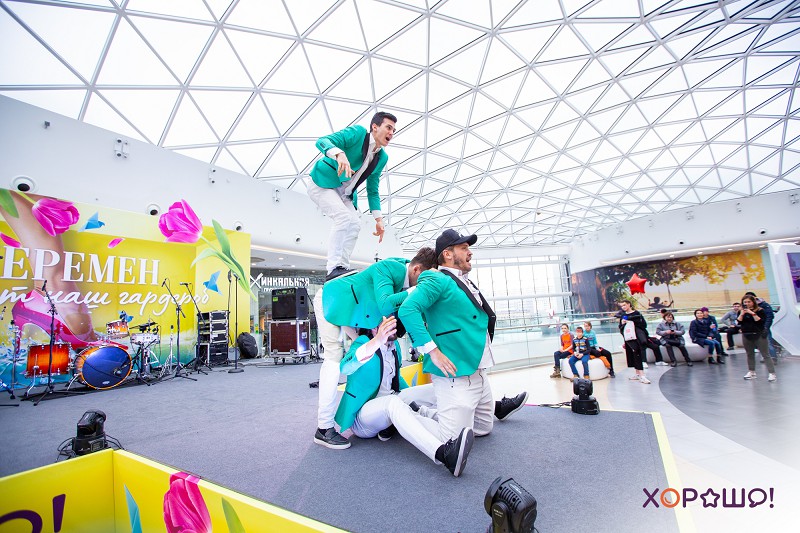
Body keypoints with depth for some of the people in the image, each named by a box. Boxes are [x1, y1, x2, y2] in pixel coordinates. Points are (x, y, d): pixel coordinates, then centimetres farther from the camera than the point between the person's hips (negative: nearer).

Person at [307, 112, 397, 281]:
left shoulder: (382, 158, 5)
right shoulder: (357, 132, -13)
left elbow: (372, 190, 10)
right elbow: (322, 141, -25)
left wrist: (378, 219, 1)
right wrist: (339, 154, -47)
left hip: (344, 193, 7)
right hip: (323, 184, -7)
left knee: (355, 224, -8)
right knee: (344, 217, -26)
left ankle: (343, 267, -4)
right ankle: (333, 269, -25)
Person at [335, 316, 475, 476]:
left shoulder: (394, 345, 7)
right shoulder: (362, 342, -14)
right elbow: (345, 368, -38)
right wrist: (377, 341, -52)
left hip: (388, 411, 6)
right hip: (361, 414, -6)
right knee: (393, 401, -36)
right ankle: (442, 453, -52)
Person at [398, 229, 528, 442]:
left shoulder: (465, 283, 15)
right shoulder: (438, 280, -13)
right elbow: (407, 310, -27)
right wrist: (433, 351, -26)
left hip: (478, 372, 9)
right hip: (456, 375, -9)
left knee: (483, 428, 21)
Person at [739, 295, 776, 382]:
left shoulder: (760, 310, -4)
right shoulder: (742, 311, 7)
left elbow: (761, 322, -15)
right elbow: (739, 322, 0)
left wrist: (753, 313, -21)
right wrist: (742, 314, -12)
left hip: (759, 335, -4)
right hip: (746, 336, 4)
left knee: (766, 354, -3)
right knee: (750, 354, 12)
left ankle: (772, 373, 0)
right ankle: (751, 372, 20)